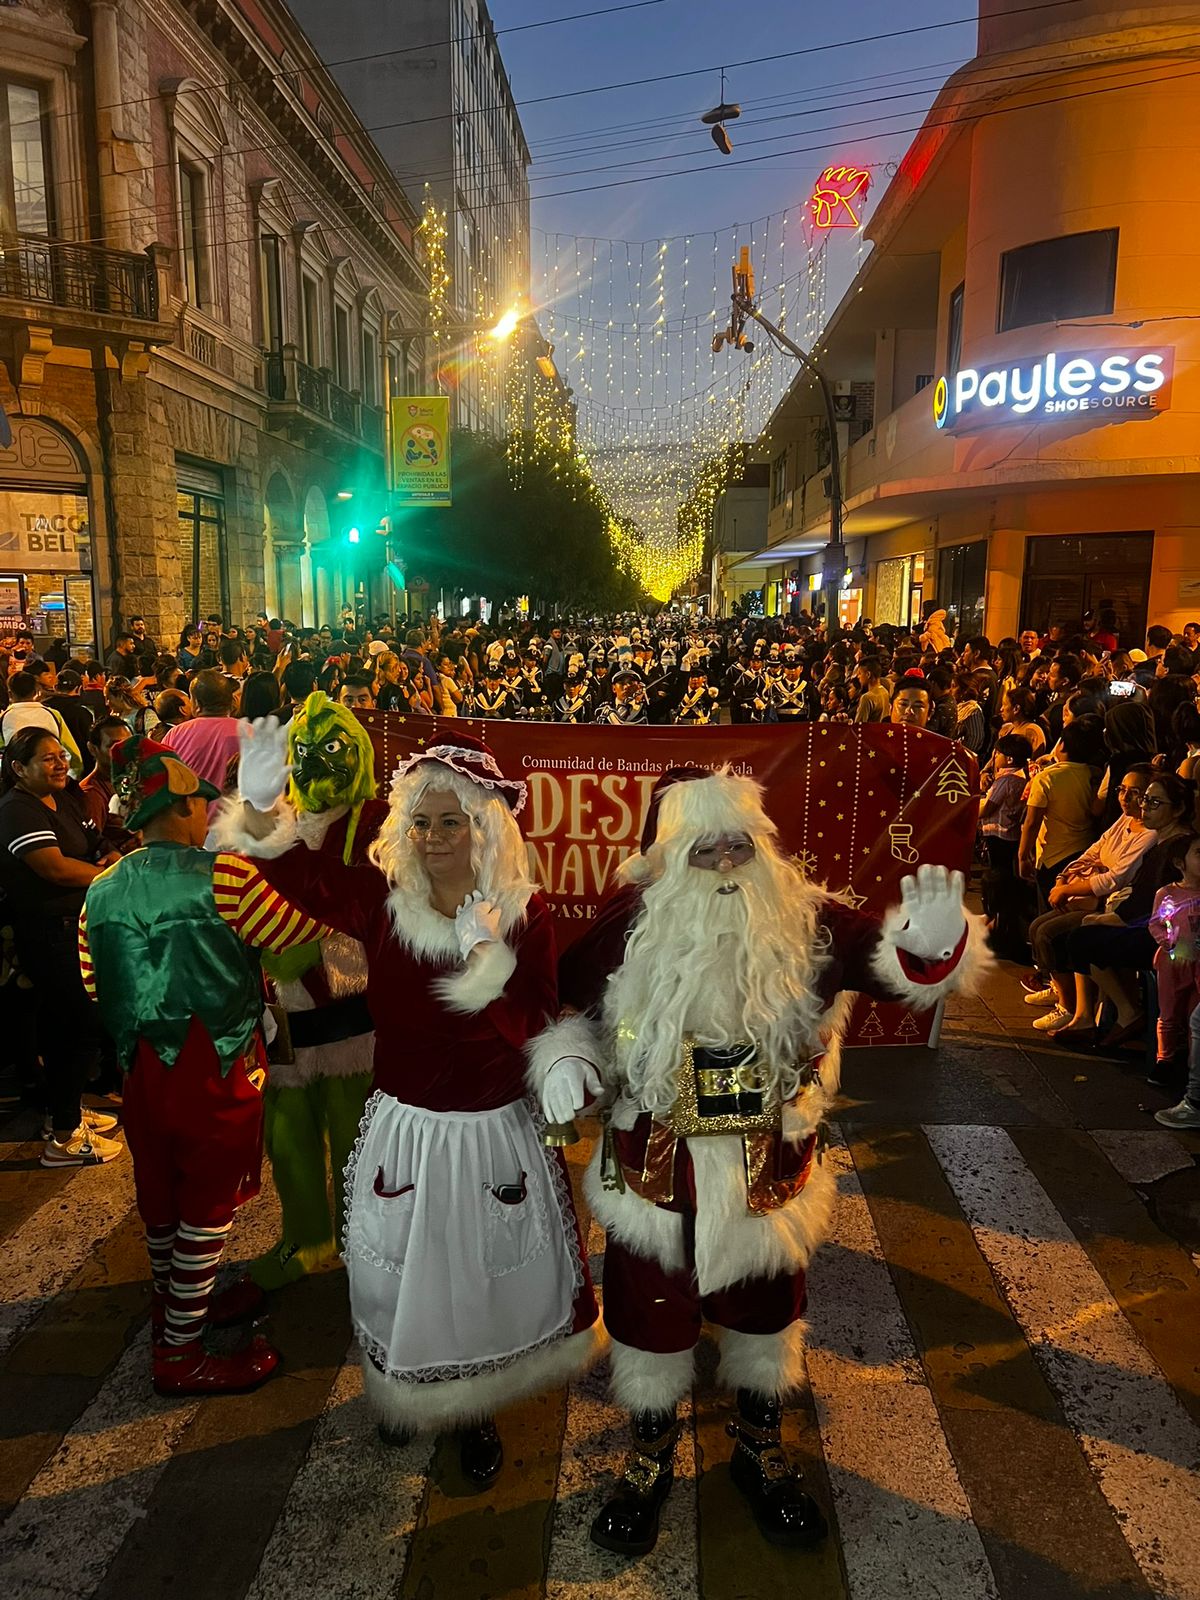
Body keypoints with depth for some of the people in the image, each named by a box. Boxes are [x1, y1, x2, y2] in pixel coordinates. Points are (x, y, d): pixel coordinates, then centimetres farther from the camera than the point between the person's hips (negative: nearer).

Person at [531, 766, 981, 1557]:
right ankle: (651, 1459, 49)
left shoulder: (808, 921, -14)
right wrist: (566, 1057, -21)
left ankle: (761, 1453, 53)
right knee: (651, 1315, 18)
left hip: (768, 1172, 1)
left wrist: (931, 941, -41)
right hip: (656, 1168, -1)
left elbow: (894, 961, -18)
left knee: (766, 1314, 23)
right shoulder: (629, 923, -15)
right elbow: (570, 1006, -2)